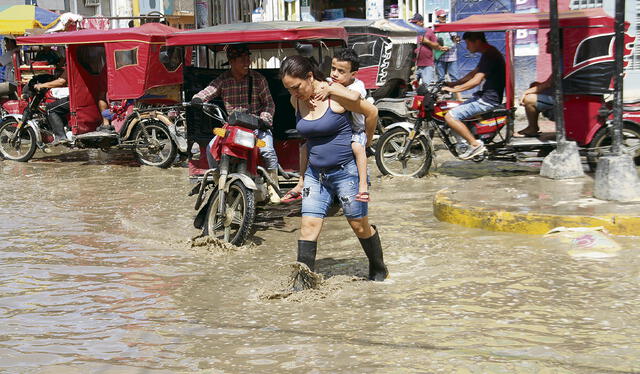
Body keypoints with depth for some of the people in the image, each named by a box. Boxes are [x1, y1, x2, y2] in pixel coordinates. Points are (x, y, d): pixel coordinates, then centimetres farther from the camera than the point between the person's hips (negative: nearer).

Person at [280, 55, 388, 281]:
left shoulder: (335, 95, -16)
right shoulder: (296, 101, 2)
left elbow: (371, 112, -4)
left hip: (346, 171, -5)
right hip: (315, 173, 5)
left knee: (360, 226, 8)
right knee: (309, 224, -6)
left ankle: (379, 271, 29)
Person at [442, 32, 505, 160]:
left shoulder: (489, 55, -18)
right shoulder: (489, 53, 15)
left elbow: (476, 80, -24)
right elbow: (474, 73, 25)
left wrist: (454, 89, -18)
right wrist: (455, 83, 18)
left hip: (488, 100, -11)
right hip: (485, 96, 11)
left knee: (450, 117, -16)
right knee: (455, 110, 22)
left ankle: (475, 144, -13)